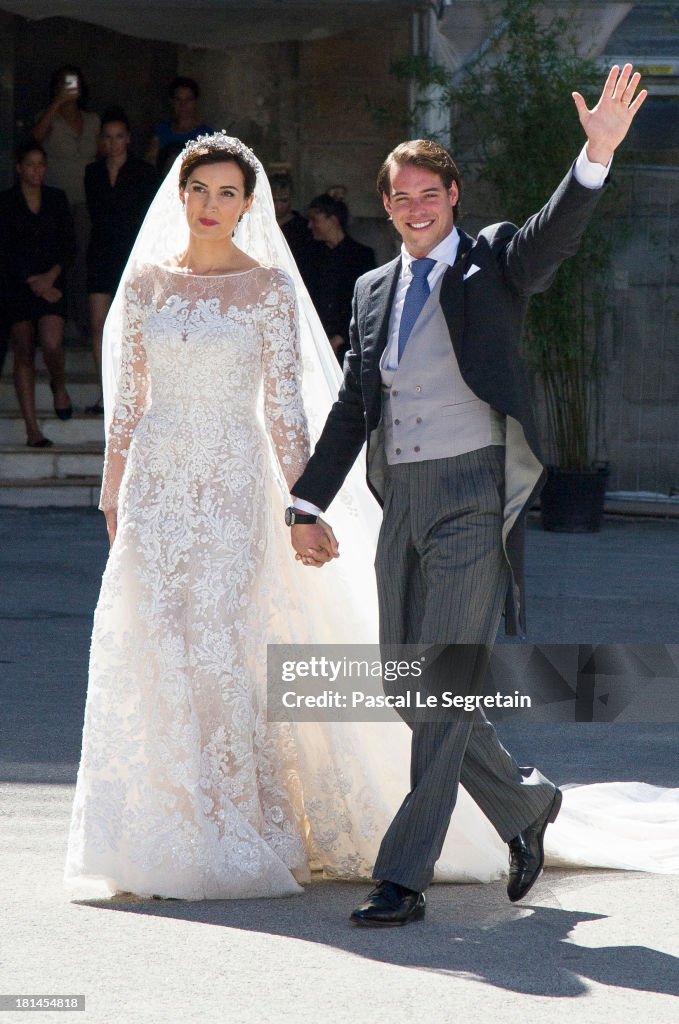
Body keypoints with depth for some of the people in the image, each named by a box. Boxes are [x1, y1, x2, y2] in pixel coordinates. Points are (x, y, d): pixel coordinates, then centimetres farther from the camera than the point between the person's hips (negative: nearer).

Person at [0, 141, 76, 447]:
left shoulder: (56, 199, 9)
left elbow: (68, 244, 6)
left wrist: (50, 276, -8)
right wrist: (32, 283, -8)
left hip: (51, 282, 1)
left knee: (52, 344, -19)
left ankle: (59, 386, 16)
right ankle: (32, 429, -2)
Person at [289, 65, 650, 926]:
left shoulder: (493, 263, 1)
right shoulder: (374, 290, 15)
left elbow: (557, 232, -20)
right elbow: (351, 406, 16)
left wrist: (599, 154, -38)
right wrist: (308, 504, 8)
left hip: (474, 496, -6)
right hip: (402, 502, 6)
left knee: (444, 687, -10)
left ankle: (403, 876, -9)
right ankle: (524, 804, 31)